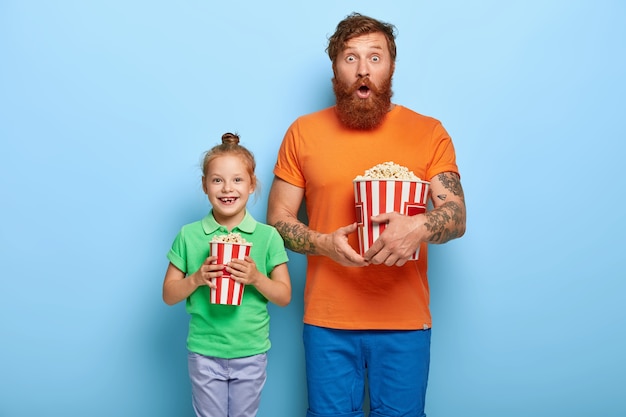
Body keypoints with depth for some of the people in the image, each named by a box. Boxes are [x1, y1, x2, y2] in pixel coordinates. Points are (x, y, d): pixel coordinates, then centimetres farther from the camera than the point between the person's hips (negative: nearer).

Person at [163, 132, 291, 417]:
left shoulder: (268, 236, -5)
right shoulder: (189, 236, -4)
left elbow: (284, 296, -1)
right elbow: (169, 295, 1)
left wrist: (256, 278, -18)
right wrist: (197, 278, -17)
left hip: (251, 353, 0)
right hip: (204, 353, 0)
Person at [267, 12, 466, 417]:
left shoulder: (429, 132, 1)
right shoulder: (304, 132, 2)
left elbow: (457, 216, -3)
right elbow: (278, 218, 4)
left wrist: (420, 227, -26)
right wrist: (324, 244, -16)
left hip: (405, 321, 0)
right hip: (328, 321, 0)